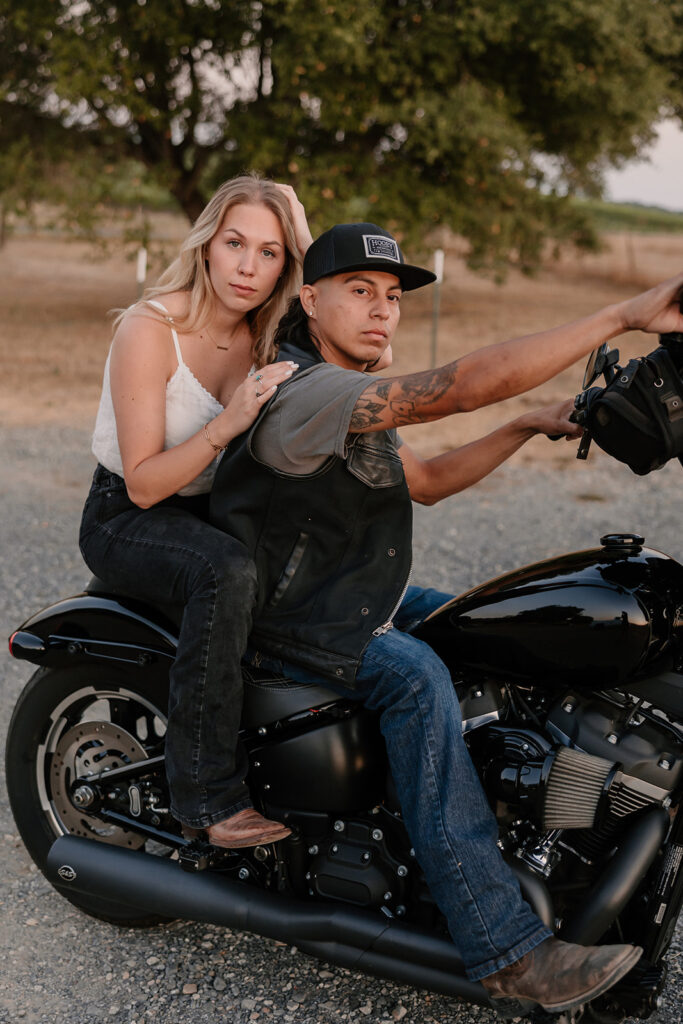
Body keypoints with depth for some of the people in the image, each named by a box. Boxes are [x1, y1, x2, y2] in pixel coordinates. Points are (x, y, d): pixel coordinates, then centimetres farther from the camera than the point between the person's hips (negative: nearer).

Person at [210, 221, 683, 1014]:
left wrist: (529, 427, 6)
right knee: (415, 675, -30)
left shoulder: (351, 398, 12)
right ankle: (504, 950, -30)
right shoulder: (299, 389, -23)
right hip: (278, 616, -11)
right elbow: (465, 384, -34)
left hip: (348, 593, 11)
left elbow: (426, 481, 17)